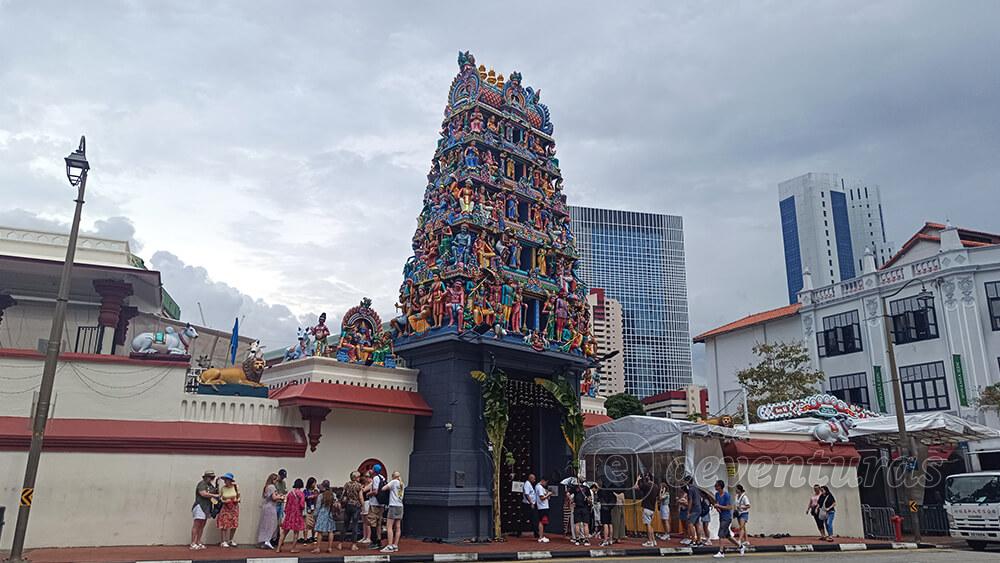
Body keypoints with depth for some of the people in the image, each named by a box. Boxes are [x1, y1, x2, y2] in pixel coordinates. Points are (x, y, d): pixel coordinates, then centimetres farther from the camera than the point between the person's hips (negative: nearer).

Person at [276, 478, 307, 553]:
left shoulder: (290, 492, 5)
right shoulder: (301, 494, -10)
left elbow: (286, 504, 10)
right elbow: (302, 505, -17)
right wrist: (303, 509, 5)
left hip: (289, 514, 5)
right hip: (297, 514, -5)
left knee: (284, 531, 12)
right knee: (296, 532, 6)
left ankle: (278, 548, 12)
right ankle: (293, 548, 9)